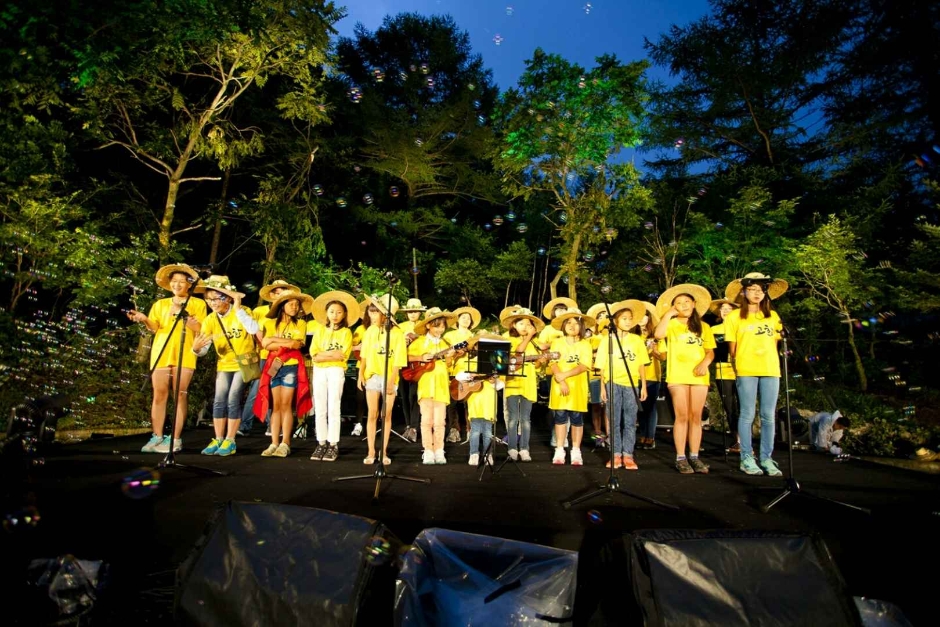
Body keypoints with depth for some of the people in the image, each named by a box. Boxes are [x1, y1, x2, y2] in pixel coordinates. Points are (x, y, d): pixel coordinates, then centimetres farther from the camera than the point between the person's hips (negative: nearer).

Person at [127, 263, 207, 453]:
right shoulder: (160, 304, 18)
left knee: (180, 395, -3)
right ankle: (157, 437, 9)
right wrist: (145, 319, -12)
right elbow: (154, 328, 8)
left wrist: (189, 321, -16)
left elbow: (203, 331, 2)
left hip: (185, 355, -3)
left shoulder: (198, 304, 9)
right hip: (161, 354, 3)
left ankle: (176, 439, 0)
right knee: (159, 395, 2)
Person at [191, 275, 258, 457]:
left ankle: (230, 441, 1)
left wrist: (238, 308, -33)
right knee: (219, 401, 0)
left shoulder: (243, 311, -13)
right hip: (224, 364, 4)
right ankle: (218, 440, 11)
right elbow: (203, 351, -11)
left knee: (233, 400, -9)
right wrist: (196, 348, -34)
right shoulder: (210, 320, -5)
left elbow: (254, 329, -35)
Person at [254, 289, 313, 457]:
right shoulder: (271, 322, 10)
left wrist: (274, 339, -7)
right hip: (274, 365, 2)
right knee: (275, 405, 2)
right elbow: (267, 345, -1)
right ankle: (274, 443, 4)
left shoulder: (300, 323, 7)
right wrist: (286, 343, -10)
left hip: (292, 366, -2)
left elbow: (298, 343, -9)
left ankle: (285, 444, -3)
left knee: (286, 405, -5)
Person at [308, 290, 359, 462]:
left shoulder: (346, 332, 3)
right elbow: (314, 355, 1)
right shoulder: (319, 329, 11)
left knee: (333, 408, -4)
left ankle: (333, 445, 2)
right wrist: (333, 353, -10)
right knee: (320, 409, 5)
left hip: (336, 371, -3)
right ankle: (321, 443, 13)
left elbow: (342, 356, -8)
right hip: (319, 371, 3)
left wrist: (323, 354, -10)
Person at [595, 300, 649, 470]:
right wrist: (602, 387, 0)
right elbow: (602, 366, 3)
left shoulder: (637, 340, 7)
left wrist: (644, 386, 3)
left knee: (630, 421, 4)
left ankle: (628, 455, 10)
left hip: (632, 384, 1)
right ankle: (616, 454, 11)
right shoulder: (607, 339, 2)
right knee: (614, 421, 4)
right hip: (613, 384, -1)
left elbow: (641, 365, 8)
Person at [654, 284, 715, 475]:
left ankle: (694, 457, 11)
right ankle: (680, 458, 2)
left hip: (699, 376, 3)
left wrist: (705, 362, -10)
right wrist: (668, 313, -6)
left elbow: (710, 351, 11)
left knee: (696, 417, 5)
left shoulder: (703, 327, 15)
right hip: (678, 375, -3)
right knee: (682, 417, -4)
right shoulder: (672, 324, 6)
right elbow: (659, 334, -16)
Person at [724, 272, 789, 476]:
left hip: (770, 370, 4)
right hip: (746, 371, -3)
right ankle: (746, 458, 7)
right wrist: (737, 366, 1)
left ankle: (766, 458, 14)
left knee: (768, 417, 5)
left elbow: (776, 342, 19)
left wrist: (770, 362, 11)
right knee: (747, 415, 0)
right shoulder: (735, 316, 2)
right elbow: (732, 347, 3)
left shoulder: (772, 316, 13)